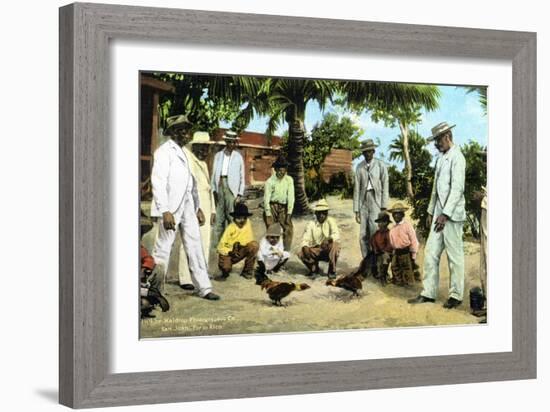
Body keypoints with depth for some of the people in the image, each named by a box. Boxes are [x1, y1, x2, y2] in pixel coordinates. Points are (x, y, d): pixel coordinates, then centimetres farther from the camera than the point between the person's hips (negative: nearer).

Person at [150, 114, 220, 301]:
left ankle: (203, 288, 11)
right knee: (163, 248, -2)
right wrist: (165, 212, -22)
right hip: (171, 208, -8)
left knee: (194, 245, 8)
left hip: (187, 206, 8)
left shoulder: (182, 152, 18)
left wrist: (197, 207, 18)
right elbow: (158, 182, -15)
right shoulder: (164, 151, -8)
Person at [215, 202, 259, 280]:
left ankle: (247, 271, -6)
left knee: (254, 245, -23)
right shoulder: (230, 228, -17)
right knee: (226, 268, -32)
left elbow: (249, 240, -12)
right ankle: (225, 273, 11)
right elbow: (221, 247, -14)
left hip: (239, 252, 3)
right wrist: (231, 252, -30)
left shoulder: (247, 223, -10)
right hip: (227, 252, -3)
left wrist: (239, 243, -28)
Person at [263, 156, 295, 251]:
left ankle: (286, 251, -5)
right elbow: (266, 199, -9)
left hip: (284, 208, 2)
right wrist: (268, 216, -13)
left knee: (288, 228, -12)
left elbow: (291, 197, -3)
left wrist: (289, 214, -9)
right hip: (271, 207, -2)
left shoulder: (289, 180, -1)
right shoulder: (270, 181, -9)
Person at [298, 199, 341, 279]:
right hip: (315, 251, 2)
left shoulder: (330, 221, -4)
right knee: (301, 254, -26)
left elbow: (336, 235, -18)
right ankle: (314, 268, 7)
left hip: (328, 251, -2)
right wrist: (305, 247, -33)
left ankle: (332, 271, -11)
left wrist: (328, 239, -40)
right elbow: (305, 239, -9)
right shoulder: (311, 224, 0)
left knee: (335, 245, -35)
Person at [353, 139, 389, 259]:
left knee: (375, 232, -16)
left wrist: (384, 207, -7)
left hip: (376, 201, -3)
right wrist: (356, 210, 4)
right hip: (364, 202, 3)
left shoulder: (381, 165, 3)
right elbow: (357, 188, 8)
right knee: (363, 235, 0)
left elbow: (385, 186, 1)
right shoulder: (359, 167, 9)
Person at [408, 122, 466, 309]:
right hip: (439, 213, 8)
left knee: (455, 255, 0)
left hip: (452, 214, -8)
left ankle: (456, 295, 8)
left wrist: (445, 214, -21)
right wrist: (431, 211, 18)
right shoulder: (441, 158, 17)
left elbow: (457, 188, -17)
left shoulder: (457, 158, -11)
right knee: (430, 253, 6)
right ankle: (428, 293, 11)